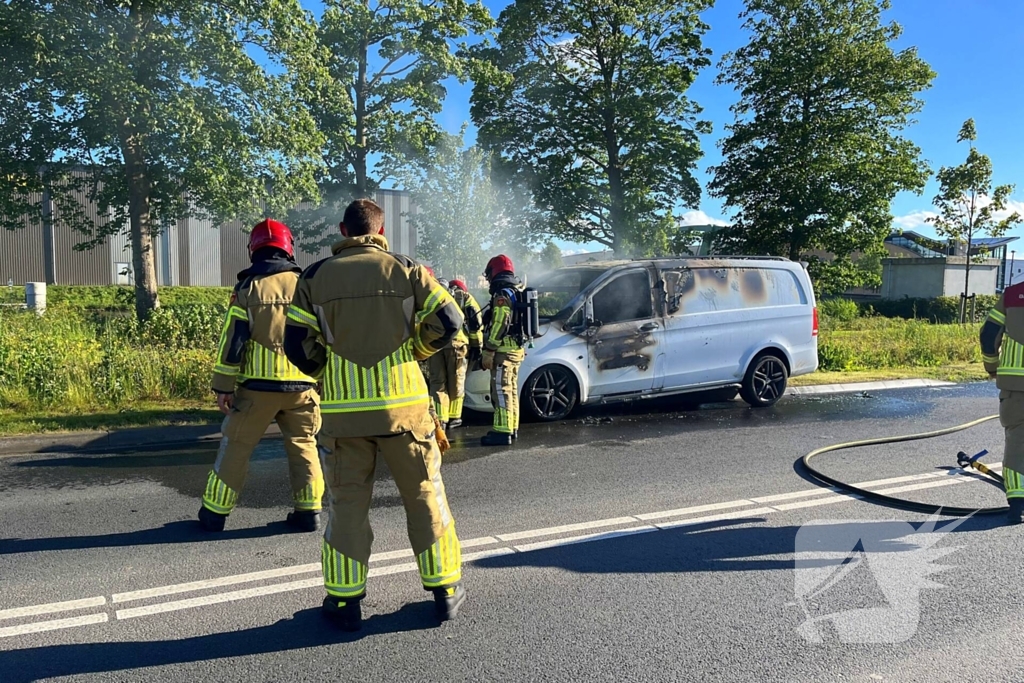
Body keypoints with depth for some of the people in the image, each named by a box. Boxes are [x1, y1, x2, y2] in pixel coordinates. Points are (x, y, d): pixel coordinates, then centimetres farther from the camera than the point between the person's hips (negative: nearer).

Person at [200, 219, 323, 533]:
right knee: (303, 446, 13)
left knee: (237, 445, 10)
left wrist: (224, 386, 0)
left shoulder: (247, 287, -1)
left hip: (258, 385, -1)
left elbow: (232, 340, -4)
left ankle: (215, 512, 18)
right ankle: (309, 512, 14)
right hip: (302, 385, 2)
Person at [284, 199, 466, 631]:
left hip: (342, 410, 1)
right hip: (403, 404, -1)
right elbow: (448, 320, -6)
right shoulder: (405, 270, -1)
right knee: (424, 495, 11)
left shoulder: (315, 277, 3)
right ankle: (445, 590, 19)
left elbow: (298, 345, 0)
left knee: (347, 502, 11)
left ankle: (345, 601, 17)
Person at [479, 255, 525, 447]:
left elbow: (499, 325, -21)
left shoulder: (502, 295, -14)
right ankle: (512, 428, 22)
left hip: (504, 350, -10)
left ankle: (503, 432, -12)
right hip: (516, 349, 10)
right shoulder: (517, 292, 18)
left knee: (501, 391, -10)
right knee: (511, 390, 15)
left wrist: (488, 351, -19)